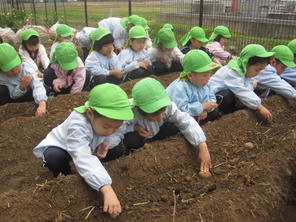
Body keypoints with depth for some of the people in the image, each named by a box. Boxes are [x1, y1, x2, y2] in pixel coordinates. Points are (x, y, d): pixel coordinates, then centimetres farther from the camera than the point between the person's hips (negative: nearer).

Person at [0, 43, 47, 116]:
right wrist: (22, 86, -48)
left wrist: (42, 105, -67)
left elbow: (37, 85, -49)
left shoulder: (26, 68, -32)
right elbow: (13, 95, -24)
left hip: (26, 95, 0)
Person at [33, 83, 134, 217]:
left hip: (89, 146, 5)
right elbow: (84, 159, -57)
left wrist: (106, 143, -28)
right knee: (55, 158, -40)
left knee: (119, 149, -13)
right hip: (59, 146, -5)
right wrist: (107, 189, -68)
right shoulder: (78, 125, -45)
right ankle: (66, 177, -6)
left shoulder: (107, 121, -25)